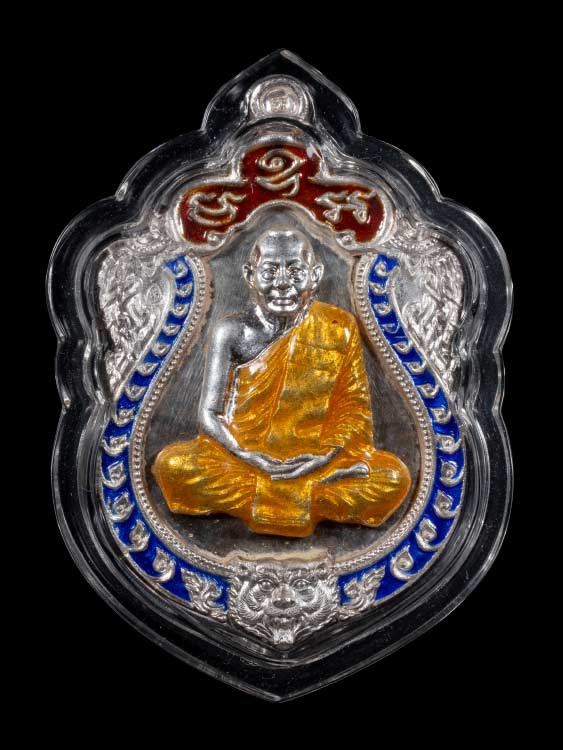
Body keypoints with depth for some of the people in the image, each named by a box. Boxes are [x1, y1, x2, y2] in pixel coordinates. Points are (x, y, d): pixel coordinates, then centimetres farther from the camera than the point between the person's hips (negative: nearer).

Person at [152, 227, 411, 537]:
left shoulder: (339, 328, -1)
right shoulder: (233, 331, -4)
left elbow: (353, 405, 0)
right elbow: (210, 413, -7)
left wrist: (327, 455, -19)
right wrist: (251, 458, -24)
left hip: (315, 461, 1)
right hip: (241, 456, 0)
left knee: (393, 479, -23)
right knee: (172, 465, -28)